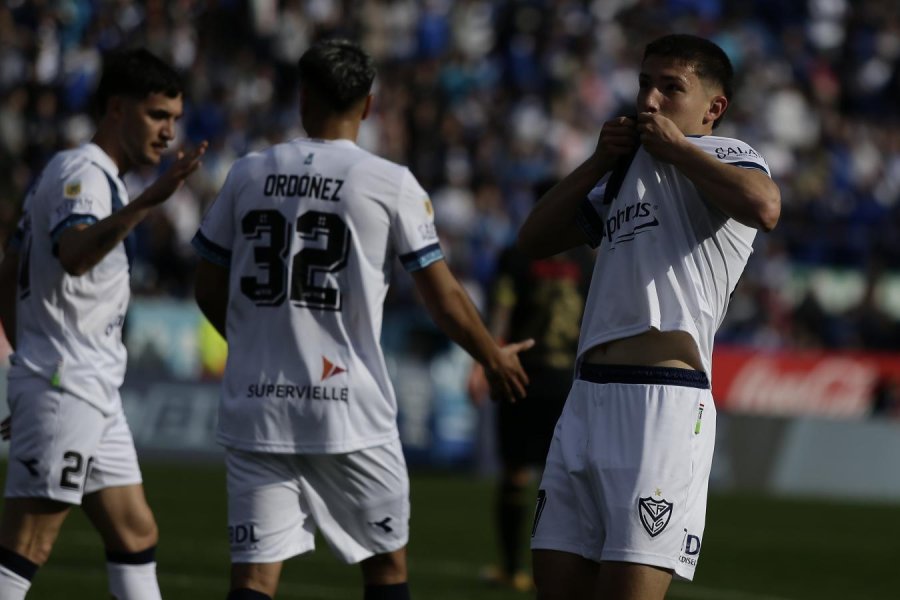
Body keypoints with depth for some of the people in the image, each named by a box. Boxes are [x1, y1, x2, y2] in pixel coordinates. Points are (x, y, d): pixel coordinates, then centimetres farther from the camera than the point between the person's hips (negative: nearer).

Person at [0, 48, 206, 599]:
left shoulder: (84, 174, 19)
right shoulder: (84, 174, -13)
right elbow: (73, 255, -35)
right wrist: (147, 201, -46)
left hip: (92, 391, 11)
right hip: (64, 387, -11)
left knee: (136, 533, 10)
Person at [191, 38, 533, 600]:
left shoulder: (248, 174, 5)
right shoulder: (391, 184, -3)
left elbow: (210, 293, 13)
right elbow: (445, 300, 0)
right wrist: (495, 358, 19)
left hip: (254, 409, 2)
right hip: (349, 412, -2)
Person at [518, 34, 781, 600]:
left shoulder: (723, 155, 1)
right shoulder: (626, 173, 27)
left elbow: (764, 207, -22)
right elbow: (535, 239, 27)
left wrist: (675, 147, -9)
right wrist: (599, 162, 15)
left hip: (665, 405, -8)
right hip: (589, 399, 8)